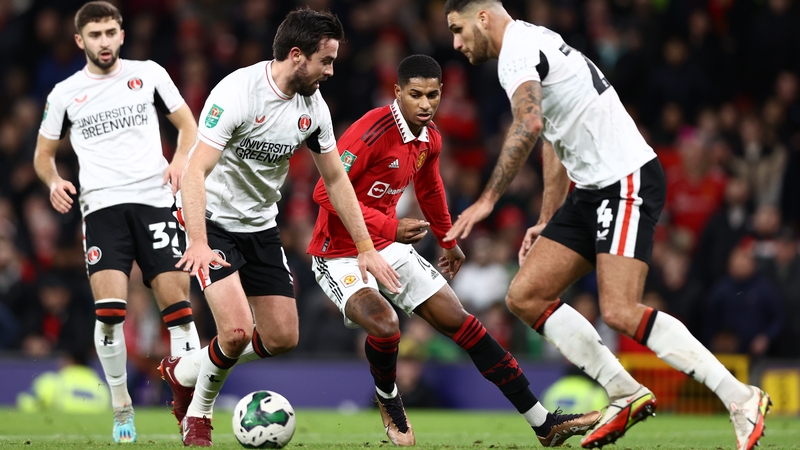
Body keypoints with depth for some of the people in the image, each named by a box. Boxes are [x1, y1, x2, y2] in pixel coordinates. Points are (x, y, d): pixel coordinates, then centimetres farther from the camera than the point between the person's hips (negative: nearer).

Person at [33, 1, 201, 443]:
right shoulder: (64, 94, 11)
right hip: (102, 206, 0)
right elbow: (44, 153, 20)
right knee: (109, 309, -15)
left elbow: (188, 125, 16)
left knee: (177, 305, -8)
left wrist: (181, 160, -4)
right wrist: (54, 182, -2)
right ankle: (122, 410, 1)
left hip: (155, 201, 0)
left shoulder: (149, 74, 10)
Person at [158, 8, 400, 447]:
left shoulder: (313, 107, -3)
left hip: (260, 226, 7)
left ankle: (184, 371, 24)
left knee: (282, 338, 3)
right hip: (213, 219, -7)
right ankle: (198, 414, 6)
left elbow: (336, 179, 9)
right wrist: (198, 243, -42)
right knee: (237, 330, -21)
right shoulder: (237, 93, -24)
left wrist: (366, 248, 7)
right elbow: (195, 171, -30)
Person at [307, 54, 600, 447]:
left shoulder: (430, 139, 2)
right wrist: (390, 228, -27)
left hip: (388, 249, 7)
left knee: (460, 322, 3)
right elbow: (326, 192, -26)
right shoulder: (371, 131, -24)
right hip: (339, 256, -7)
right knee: (384, 325, -33)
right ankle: (387, 399, 4)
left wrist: (448, 241, 35)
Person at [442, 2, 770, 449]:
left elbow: (528, 126, -29)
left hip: (627, 181, -10)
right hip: (593, 190, 10)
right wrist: (546, 223, 30)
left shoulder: (517, 48, -10)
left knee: (621, 312, -21)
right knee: (525, 296, 4)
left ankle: (742, 399, -16)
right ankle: (626, 395, 4)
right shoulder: (533, 45, 22)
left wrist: (488, 199, -27)